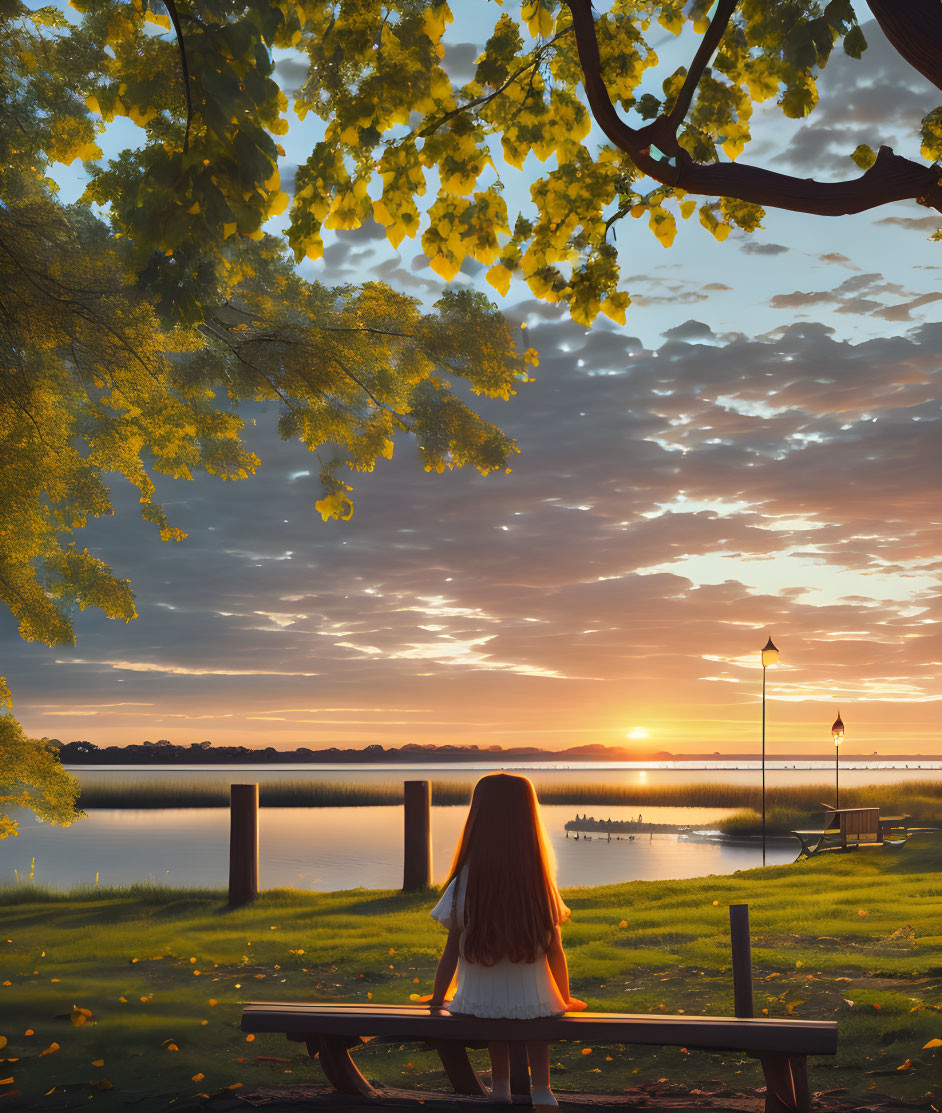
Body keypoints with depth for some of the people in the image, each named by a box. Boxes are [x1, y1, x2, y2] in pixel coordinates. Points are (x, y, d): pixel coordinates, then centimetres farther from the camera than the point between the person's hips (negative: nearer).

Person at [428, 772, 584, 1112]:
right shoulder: (540, 885, -13)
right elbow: (555, 952, -4)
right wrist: (566, 999, 13)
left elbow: (452, 952, -7)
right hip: (532, 1004, 0)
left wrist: (436, 999, 9)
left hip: (479, 1004, 0)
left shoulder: (465, 883, -14)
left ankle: (501, 1083, 26)